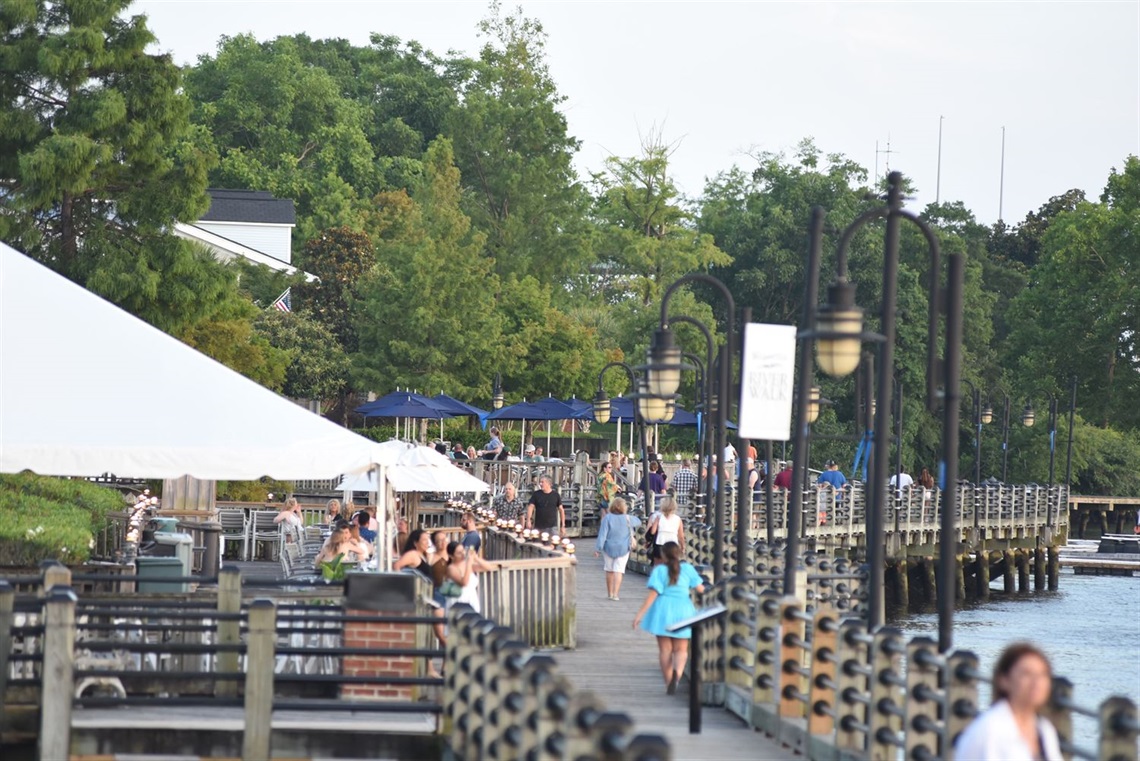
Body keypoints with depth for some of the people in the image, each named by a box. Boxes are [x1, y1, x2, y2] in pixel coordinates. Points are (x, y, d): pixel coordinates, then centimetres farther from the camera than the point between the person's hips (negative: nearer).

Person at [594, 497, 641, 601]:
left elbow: (602, 534, -13)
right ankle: (615, 593, -12)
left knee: (609, 570, 14)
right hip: (623, 548, 0)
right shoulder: (627, 518, -6)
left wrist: (598, 548, -10)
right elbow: (638, 522, 15)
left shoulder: (607, 518, -12)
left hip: (609, 548, 0)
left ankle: (610, 593, 23)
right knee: (619, 570, -1)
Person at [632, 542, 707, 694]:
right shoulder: (687, 569, -1)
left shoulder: (659, 570, -6)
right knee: (681, 649, 9)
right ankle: (677, 672, -22)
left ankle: (669, 683, 9)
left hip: (663, 611, -1)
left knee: (665, 649, 10)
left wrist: (640, 613, -9)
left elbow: (653, 594, -12)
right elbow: (700, 588, 1)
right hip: (682, 612, 1)